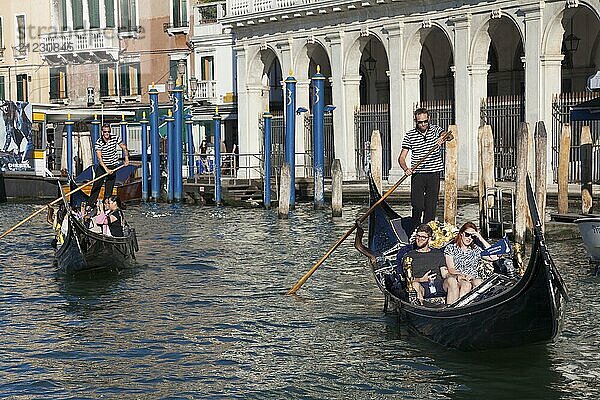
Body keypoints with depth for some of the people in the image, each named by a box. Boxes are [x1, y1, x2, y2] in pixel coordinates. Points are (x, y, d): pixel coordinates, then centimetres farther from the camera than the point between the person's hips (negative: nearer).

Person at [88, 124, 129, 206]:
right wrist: (106, 169, -29)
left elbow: (124, 148, 7)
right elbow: (99, 158, -20)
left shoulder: (115, 138, -7)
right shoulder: (98, 142, -15)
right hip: (102, 166, -1)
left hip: (112, 167, 1)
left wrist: (126, 158, -6)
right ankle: (90, 204, 3)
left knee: (109, 187, 0)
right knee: (97, 185, -3)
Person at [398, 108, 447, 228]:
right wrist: (406, 169, -20)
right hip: (417, 174, -1)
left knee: (431, 206, 1)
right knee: (417, 206, -6)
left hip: (434, 174, 1)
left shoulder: (435, 129, 5)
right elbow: (401, 157, 0)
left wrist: (443, 138, -40)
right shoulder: (410, 135, 3)